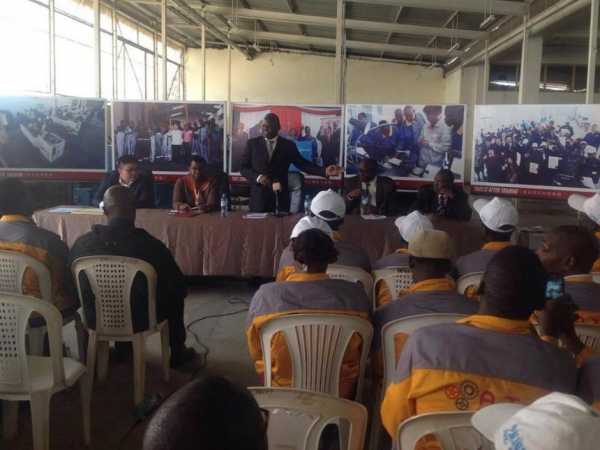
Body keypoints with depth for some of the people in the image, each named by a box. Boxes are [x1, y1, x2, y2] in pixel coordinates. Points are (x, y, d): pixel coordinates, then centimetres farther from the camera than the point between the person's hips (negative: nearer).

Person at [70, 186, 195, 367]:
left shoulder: (82, 243, -16)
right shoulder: (151, 245, -23)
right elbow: (180, 287, -12)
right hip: (140, 320, -3)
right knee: (174, 294, 25)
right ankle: (177, 353, 35)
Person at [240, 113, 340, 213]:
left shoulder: (288, 145, 5)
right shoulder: (252, 143, 4)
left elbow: (302, 164, 2)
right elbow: (243, 168, 4)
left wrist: (325, 171, -11)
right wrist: (257, 177, -15)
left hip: (280, 197, 0)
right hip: (258, 197, 0)